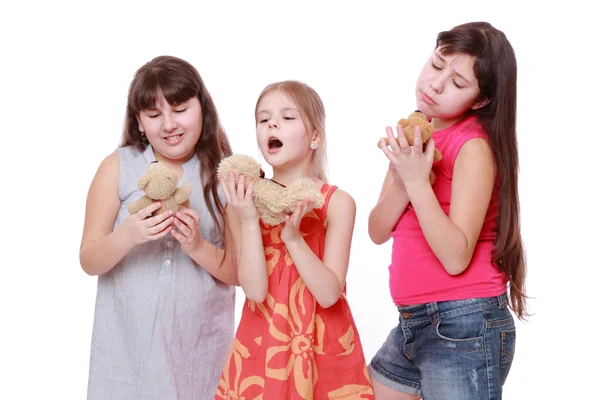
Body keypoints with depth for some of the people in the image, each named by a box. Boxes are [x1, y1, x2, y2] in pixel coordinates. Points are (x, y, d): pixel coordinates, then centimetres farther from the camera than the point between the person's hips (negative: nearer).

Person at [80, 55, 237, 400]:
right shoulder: (118, 167, -4)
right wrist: (127, 236, -23)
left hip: (201, 344, 0)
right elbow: (89, 262, -4)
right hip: (127, 343, 0)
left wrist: (197, 245, -20)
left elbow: (239, 273, -2)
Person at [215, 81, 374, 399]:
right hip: (262, 345, 1)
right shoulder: (246, 201, -4)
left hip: (323, 347, -1)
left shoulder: (337, 202, -7)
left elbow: (329, 294, -15)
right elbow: (255, 290, -12)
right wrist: (249, 222, -20)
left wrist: (293, 237, -24)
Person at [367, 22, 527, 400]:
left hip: (464, 327, -8)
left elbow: (456, 257, -22)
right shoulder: (418, 136, 7)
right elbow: (378, 231, 2)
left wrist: (418, 183, -25)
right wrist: (402, 182, -15)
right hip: (413, 324, 8)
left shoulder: (474, 146, -15)